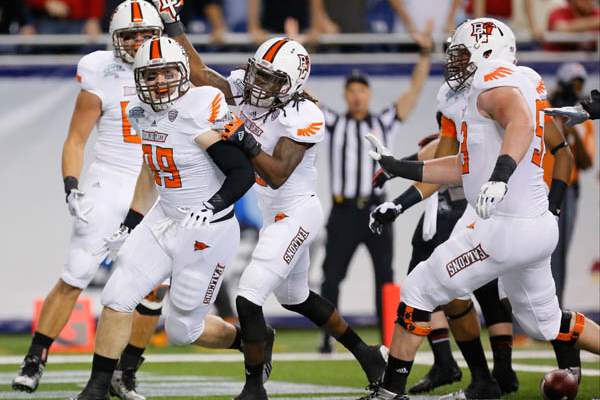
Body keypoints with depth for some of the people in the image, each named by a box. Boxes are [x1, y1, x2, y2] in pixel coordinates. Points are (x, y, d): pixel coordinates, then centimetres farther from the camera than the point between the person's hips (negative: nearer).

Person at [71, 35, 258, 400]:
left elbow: (243, 173, -23)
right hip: (163, 220, 7)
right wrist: (131, 224, 19)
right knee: (118, 297, -4)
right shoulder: (144, 113, 1)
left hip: (208, 230, -7)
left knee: (183, 329, 4)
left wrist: (211, 208, -37)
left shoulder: (200, 113, -23)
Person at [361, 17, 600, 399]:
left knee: (418, 292, 0)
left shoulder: (495, 79, -9)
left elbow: (521, 123, -33)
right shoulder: (519, 85, 20)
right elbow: (467, 167, 24)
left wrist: (501, 173, -48)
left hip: (507, 228, -10)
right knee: (544, 319, 25)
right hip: (538, 225, 10)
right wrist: (399, 167, 24)